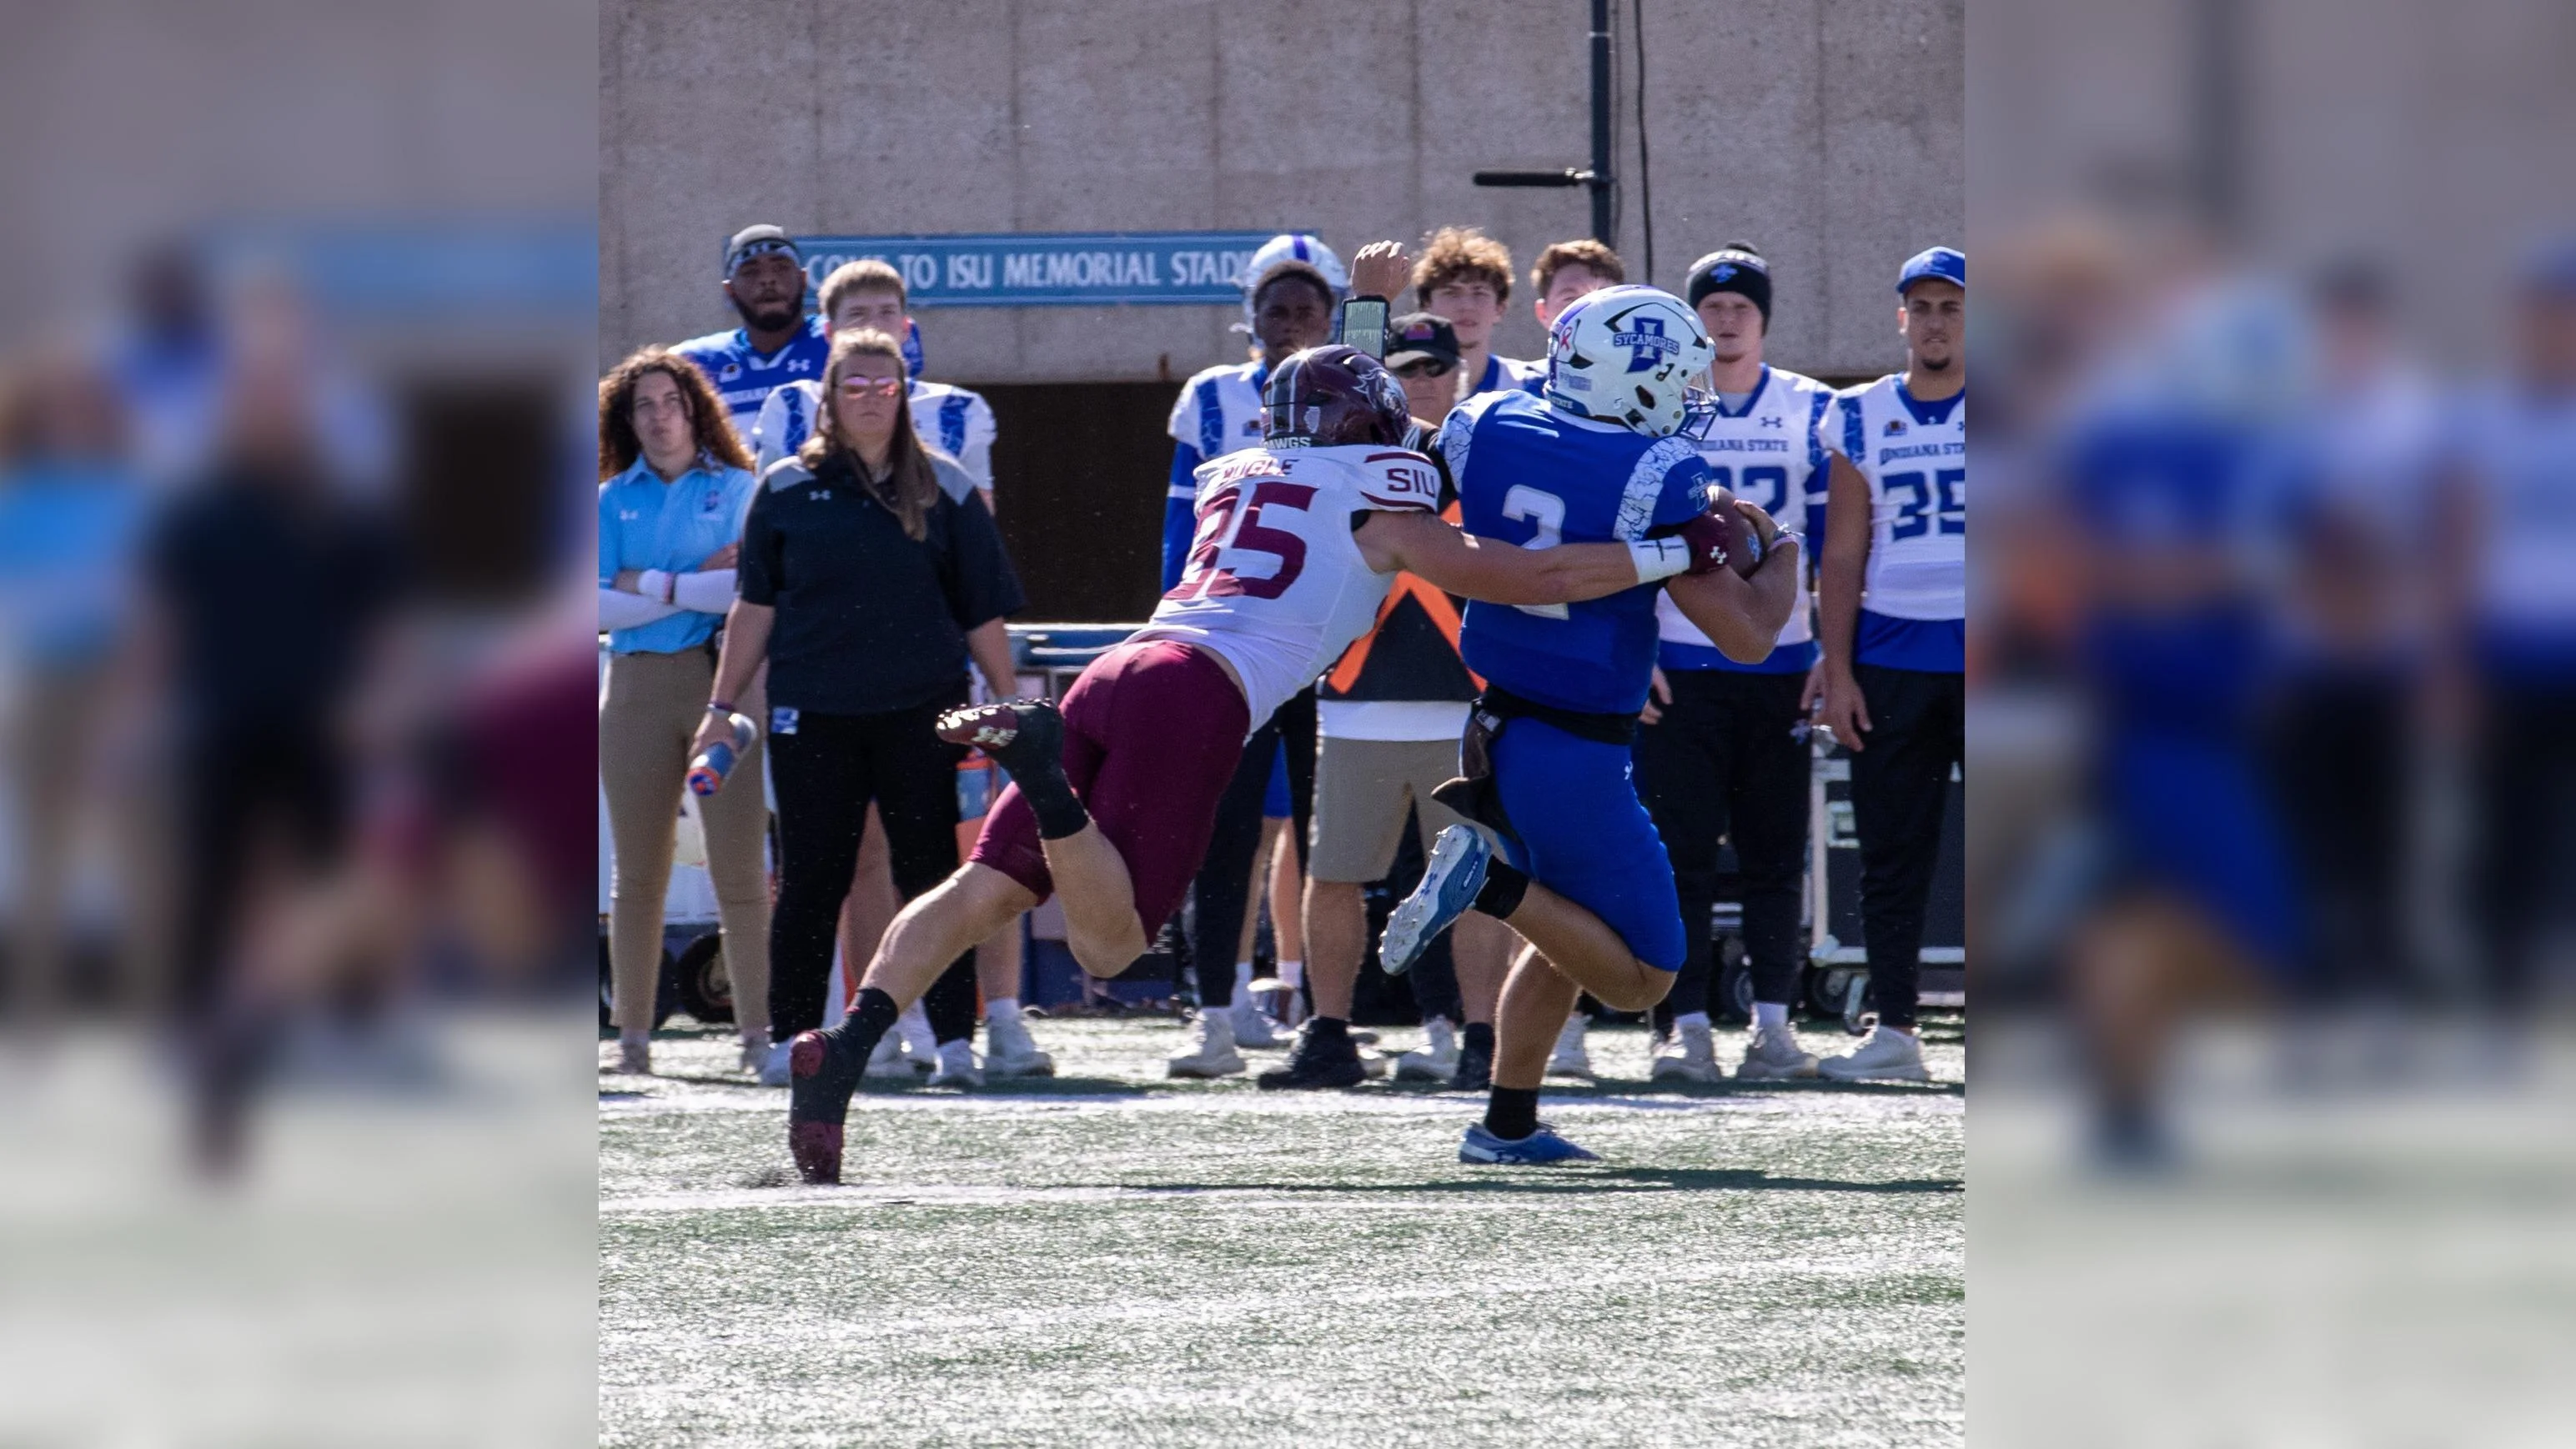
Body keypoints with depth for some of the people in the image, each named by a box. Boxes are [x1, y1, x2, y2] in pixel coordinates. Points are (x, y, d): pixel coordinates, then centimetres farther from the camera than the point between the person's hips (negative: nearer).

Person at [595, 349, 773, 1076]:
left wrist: (653, 586, -5)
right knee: (639, 872, 3)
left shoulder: (739, 489, 7)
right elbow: (597, 605, 1)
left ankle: (757, 1029, -6)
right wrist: (703, 584, -6)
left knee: (741, 870, -7)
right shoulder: (613, 500, 12)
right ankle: (633, 1032, 7)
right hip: (637, 688, 2)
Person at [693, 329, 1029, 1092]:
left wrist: (1011, 707, 7)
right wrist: (723, 705, 8)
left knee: (932, 873, -1)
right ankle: (792, 1037, 11)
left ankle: (955, 1038, 1)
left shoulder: (942, 488, 6)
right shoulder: (788, 488, 6)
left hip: (921, 713, 0)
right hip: (812, 714, 0)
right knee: (810, 879, 3)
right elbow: (755, 605, 10)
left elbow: (982, 612, 8)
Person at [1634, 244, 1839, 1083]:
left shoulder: (1811, 411, 7)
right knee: (1680, 850, -5)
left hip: (1781, 663, 1)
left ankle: (1773, 1021, 7)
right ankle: (1684, 1025, -4)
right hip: (1677, 662, -1)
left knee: (1775, 854, 3)